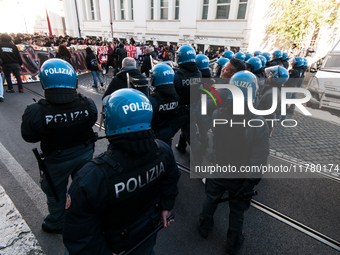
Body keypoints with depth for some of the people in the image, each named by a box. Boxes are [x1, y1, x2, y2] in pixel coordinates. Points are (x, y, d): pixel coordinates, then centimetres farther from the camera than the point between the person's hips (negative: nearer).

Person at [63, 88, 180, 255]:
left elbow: (79, 236, -27)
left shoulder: (90, 179, -40)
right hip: (149, 228, 4)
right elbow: (171, 179, -7)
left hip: (116, 239, -3)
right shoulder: (162, 151, -27)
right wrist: (166, 206, 7)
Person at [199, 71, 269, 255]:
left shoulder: (216, 115, -25)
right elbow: (257, 165, -25)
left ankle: (204, 227, 57)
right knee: (237, 211, 26)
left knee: (211, 200, 30)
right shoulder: (259, 126, -31)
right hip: (240, 179, -1)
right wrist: (249, 184, -8)